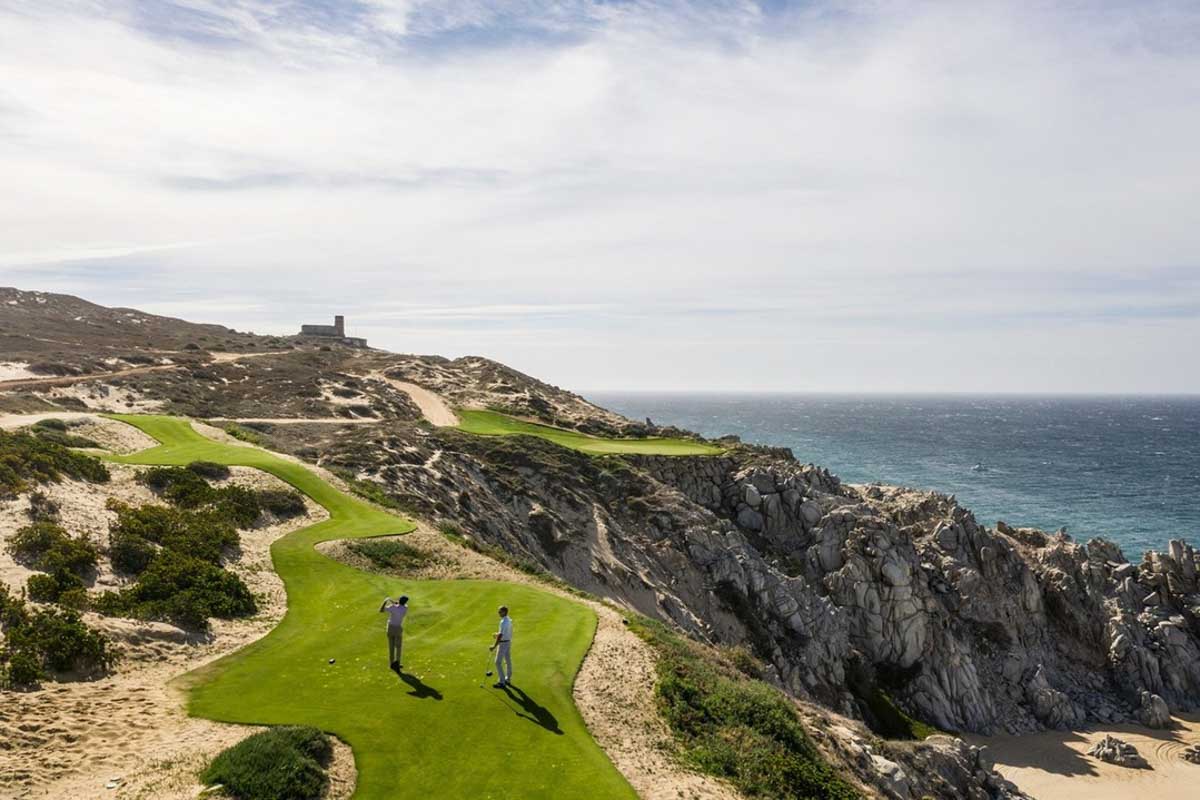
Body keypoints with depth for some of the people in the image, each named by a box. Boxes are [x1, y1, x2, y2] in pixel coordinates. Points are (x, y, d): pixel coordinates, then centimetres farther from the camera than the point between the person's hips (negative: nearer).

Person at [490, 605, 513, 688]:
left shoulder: (503, 622, -25)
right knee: (508, 660, 16)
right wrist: (498, 633, 18)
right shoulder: (509, 620, 5)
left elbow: (500, 635, -26)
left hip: (503, 643, -10)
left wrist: (494, 646, -23)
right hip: (509, 641, 10)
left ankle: (502, 682, -2)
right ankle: (508, 679, 26)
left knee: (498, 662, -4)